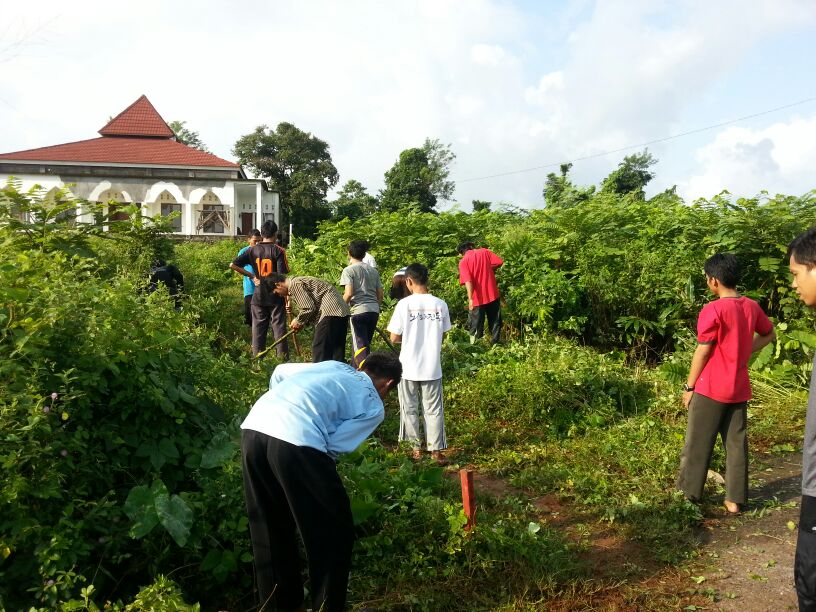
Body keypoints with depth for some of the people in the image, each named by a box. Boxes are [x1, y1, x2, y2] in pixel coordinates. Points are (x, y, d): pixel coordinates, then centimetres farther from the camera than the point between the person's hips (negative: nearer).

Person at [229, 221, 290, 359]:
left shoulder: (252, 250, 2)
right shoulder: (278, 251, -9)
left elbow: (233, 265, -2)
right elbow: (282, 277, -13)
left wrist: (251, 275, 5)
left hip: (258, 297, 3)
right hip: (276, 297, -3)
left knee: (258, 330, 8)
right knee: (279, 329, 2)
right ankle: (283, 361, 3)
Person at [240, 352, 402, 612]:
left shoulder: (334, 366, 30)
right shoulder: (374, 408, 14)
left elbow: (280, 372, 28)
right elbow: (333, 445, 4)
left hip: (253, 426, 7)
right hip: (296, 441, -7)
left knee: (268, 528, 22)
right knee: (333, 533, 13)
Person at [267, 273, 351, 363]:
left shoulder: (294, 284, -9)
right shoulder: (297, 282, 22)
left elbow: (308, 308, -15)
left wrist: (298, 321, 2)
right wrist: (302, 322, 13)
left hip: (331, 311, -10)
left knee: (319, 348, -8)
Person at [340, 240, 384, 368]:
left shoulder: (349, 270, -2)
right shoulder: (373, 270, 15)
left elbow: (348, 294, -12)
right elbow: (380, 295, 15)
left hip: (359, 311, -6)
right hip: (374, 310, 6)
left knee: (360, 347, -7)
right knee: (364, 344, 18)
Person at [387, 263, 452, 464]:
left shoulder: (404, 304, -13)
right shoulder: (440, 305, -5)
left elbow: (394, 338, -10)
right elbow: (442, 335, 5)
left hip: (409, 367, -2)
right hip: (432, 367, 2)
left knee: (410, 409, 13)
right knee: (433, 409, 12)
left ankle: (415, 448, 20)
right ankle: (436, 449, 15)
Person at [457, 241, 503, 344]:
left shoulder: (463, 261, -6)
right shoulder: (485, 252, 3)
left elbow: (468, 281, -19)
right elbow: (499, 262, -4)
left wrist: (470, 299, -26)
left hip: (478, 298, -3)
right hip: (492, 294, 3)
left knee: (475, 326, 9)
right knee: (495, 322, 18)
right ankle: (495, 342, 28)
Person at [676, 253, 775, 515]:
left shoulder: (713, 310, -18)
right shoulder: (752, 307, 3)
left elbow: (702, 353, -15)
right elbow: (769, 335, 20)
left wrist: (688, 386, -6)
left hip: (710, 388, -6)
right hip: (739, 389, 6)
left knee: (698, 443, 8)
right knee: (736, 444, 10)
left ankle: (690, 491, 19)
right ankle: (735, 499, 14)